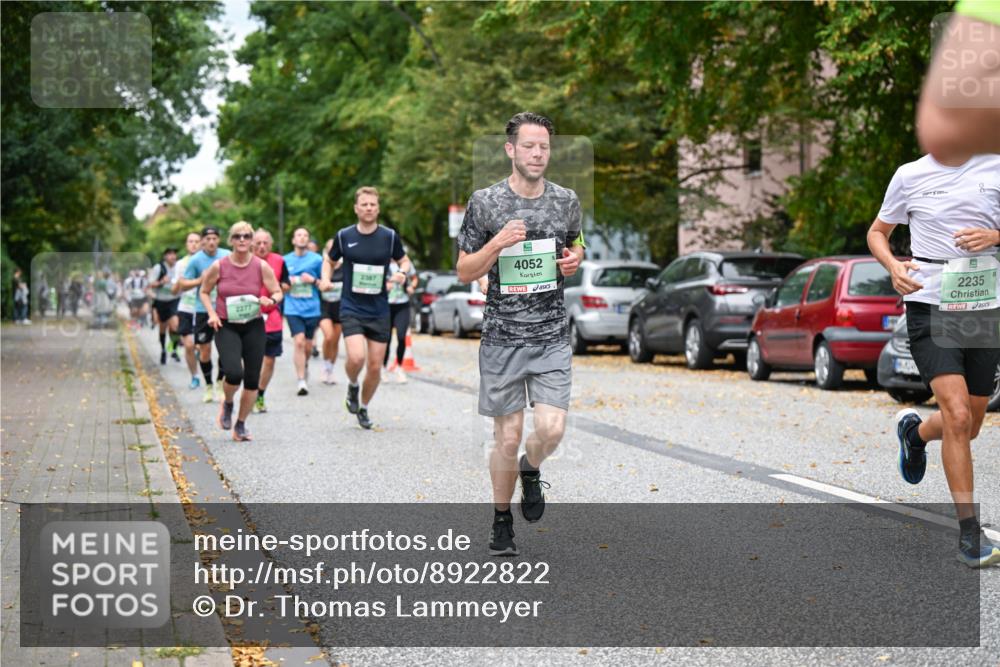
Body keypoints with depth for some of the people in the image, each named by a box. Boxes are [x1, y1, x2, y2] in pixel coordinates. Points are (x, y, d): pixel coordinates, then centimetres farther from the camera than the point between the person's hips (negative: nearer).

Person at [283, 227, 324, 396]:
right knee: (299, 342, -16)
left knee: (308, 346, 9)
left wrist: (313, 280, -11)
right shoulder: (285, 260, 6)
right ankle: (301, 381, -14)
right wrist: (287, 283, -5)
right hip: (293, 309, -1)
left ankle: (304, 365, 43)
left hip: (312, 308, 1)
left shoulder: (317, 259, 1)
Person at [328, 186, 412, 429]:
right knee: (356, 358, -22)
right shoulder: (344, 236, -1)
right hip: (351, 309, -2)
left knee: (375, 366, 5)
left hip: (379, 311, 2)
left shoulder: (390, 236, -1)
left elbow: (404, 260, 14)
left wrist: (402, 273, -8)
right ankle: (352, 386, 12)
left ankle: (363, 407, 29)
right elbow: (331, 261, 16)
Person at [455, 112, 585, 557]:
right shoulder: (485, 202, -4)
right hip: (502, 337, -2)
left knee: (552, 428, -10)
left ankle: (530, 471, 25)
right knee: (508, 437, 3)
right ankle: (501, 521, 23)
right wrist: (498, 244, -17)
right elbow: (464, 273, 0)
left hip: (552, 337, 2)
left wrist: (575, 261, -1)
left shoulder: (566, 200, 5)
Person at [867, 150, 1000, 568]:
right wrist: (893, 266, -7)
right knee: (957, 416, -18)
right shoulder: (910, 176, 2)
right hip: (930, 306, -3)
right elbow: (877, 232, 13)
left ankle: (915, 432, 47)